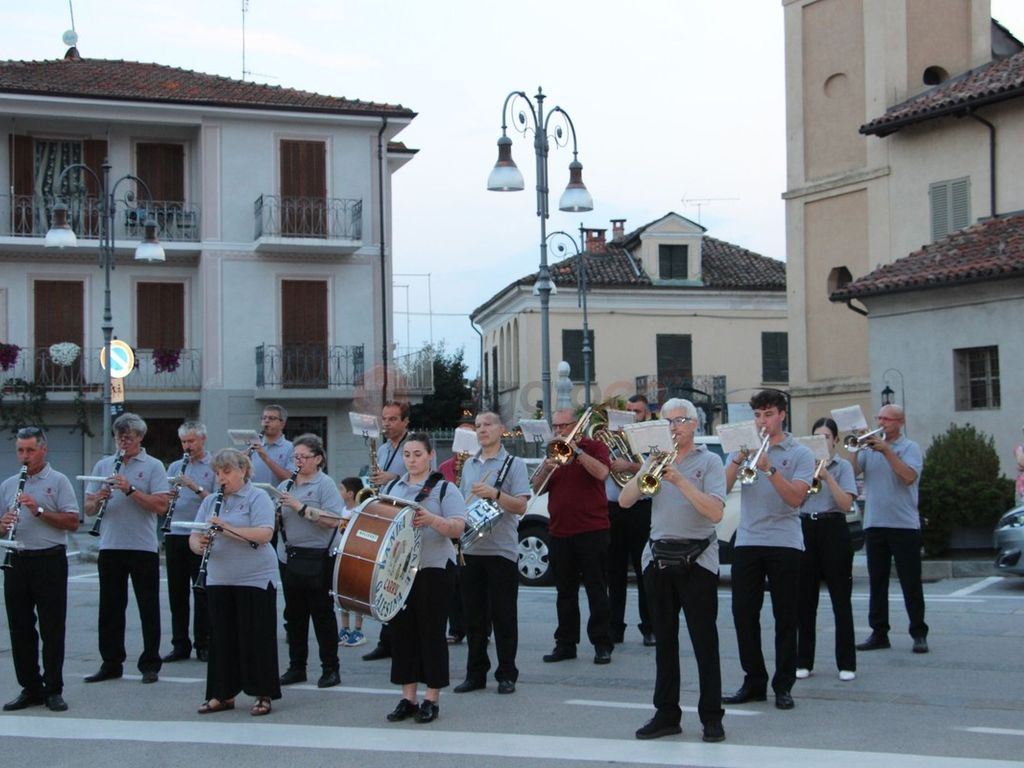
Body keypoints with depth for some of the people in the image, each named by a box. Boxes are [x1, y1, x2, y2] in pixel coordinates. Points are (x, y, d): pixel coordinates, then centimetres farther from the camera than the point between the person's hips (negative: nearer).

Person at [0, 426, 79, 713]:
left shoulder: (58, 481, 1)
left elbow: (73, 522, -7)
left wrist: (39, 511, -16)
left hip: (49, 560, -4)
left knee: (52, 629, -1)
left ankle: (53, 690, 7)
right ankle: (30, 688, 15)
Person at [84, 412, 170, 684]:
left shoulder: (153, 466, -1)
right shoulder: (103, 465, 11)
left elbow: (161, 506, -12)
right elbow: (88, 508, 10)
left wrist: (130, 490, -20)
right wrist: (99, 499, -12)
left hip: (143, 547, -4)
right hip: (110, 547, 4)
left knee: (149, 608, 2)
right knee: (110, 608, 8)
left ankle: (150, 665, 9)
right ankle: (111, 664, 16)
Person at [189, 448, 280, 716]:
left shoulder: (258, 498, -5)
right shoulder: (211, 502, 12)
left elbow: (264, 534, -19)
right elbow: (194, 537, 8)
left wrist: (227, 528, -25)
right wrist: (199, 544, -16)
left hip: (255, 579, -5)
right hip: (219, 580, 5)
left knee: (255, 638, -1)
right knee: (221, 637, 7)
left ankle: (263, 695, 7)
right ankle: (223, 694, 16)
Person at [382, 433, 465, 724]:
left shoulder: (444, 488, -2)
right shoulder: (391, 488, 14)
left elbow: (458, 528, -12)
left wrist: (431, 519, -30)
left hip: (433, 569, -5)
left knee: (431, 631, -1)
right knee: (401, 629, 6)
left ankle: (432, 699, 8)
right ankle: (407, 697, 14)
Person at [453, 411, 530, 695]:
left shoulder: (513, 464, -1)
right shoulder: (468, 466, 15)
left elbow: (520, 506, -10)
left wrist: (494, 493, -24)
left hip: (501, 550, -5)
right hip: (471, 550, 5)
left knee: (504, 616, 0)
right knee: (474, 616, 8)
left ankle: (507, 674, 8)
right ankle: (476, 673, 15)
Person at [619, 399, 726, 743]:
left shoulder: (709, 461, -1)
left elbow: (715, 511, -15)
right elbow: (624, 502, 4)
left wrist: (680, 481, -20)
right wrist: (645, 474, -10)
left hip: (697, 557, -4)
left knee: (704, 640, -3)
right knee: (664, 640, 8)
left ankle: (712, 716, 4)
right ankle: (666, 714, 14)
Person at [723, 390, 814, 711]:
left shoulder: (800, 454, 2)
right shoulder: (743, 448, 12)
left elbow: (795, 498, -11)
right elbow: (722, 488, 1)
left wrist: (768, 468, -20)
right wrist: (738, 460, -12)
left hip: (784, 543, -3)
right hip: (747, 542, 3)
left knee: (785, 617, 1)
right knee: (743, 614, 1)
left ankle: (783, 685, 7)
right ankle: (754, 681, 11)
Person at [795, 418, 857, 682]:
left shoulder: (842, 466, 3)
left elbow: (846, 504, -9)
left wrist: (827, 477, -16)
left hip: (833, 529, -3)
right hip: (806, 529, 3)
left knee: (841, 599, -1)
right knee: (805, 600, 4)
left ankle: (847, 664, 2)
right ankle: (804, 662, 11)